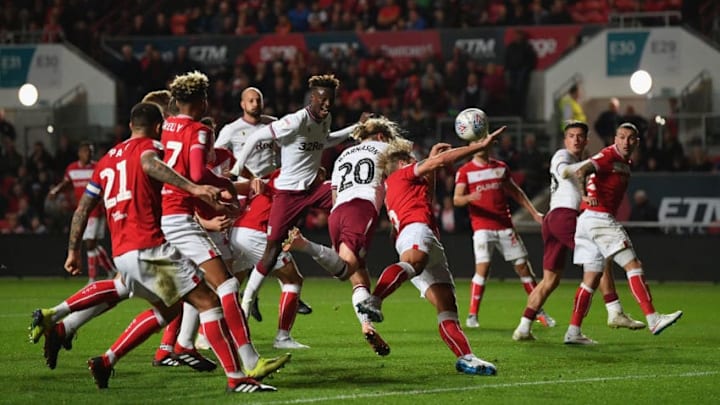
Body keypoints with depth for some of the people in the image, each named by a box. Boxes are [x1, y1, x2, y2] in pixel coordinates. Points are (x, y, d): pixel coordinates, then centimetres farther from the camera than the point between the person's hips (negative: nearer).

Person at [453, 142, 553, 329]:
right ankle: (472, 315, -10)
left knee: (523, 266, 4)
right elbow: (456, 199, -8)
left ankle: (539, 311, 16)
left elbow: (515, 192, 22)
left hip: (505, 226, 3)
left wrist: (534, 212, 19)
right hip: (482, 227, -3)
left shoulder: (501, 167, 13)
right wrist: (469, 197, -30)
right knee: (482, 268, -18)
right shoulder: (464, 171, 2)